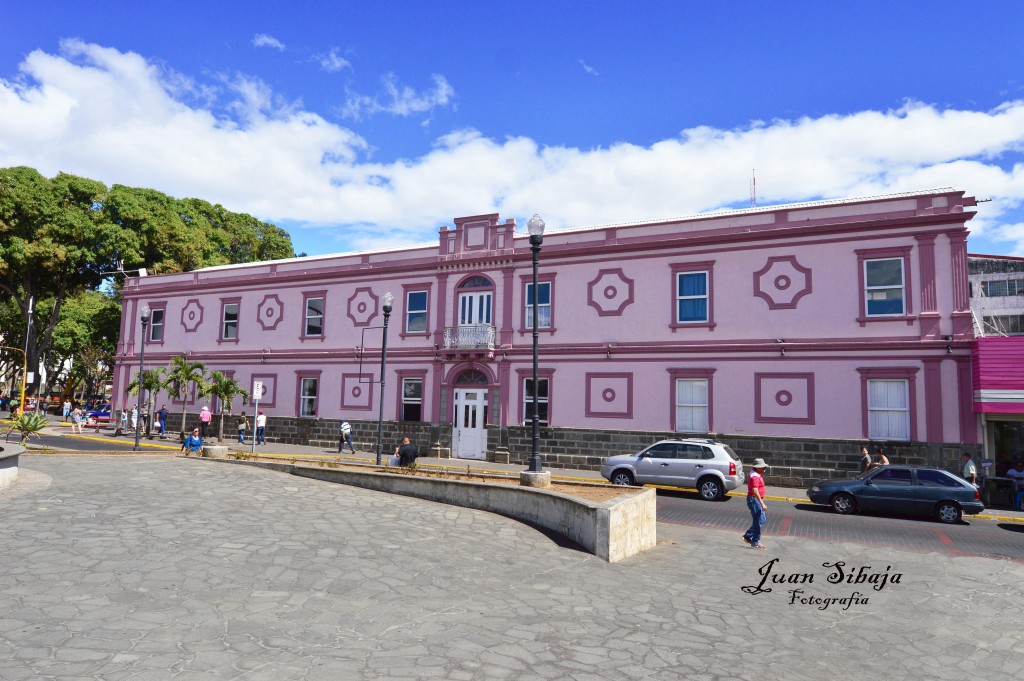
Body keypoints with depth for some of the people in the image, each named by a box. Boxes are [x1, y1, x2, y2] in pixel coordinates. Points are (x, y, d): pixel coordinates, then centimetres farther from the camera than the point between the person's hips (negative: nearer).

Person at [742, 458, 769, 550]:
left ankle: (748, 536, 21)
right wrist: (762, 503, -34)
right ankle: (755, 543, 7)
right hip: (754, 500, -11)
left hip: (757, 500, 11)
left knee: (763, 519, 16)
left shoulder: (758, 474, 12)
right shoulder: (755, 476, -22)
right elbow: (755, 491, -32)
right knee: (758, 521, -3)